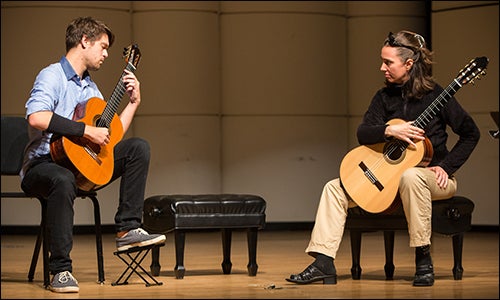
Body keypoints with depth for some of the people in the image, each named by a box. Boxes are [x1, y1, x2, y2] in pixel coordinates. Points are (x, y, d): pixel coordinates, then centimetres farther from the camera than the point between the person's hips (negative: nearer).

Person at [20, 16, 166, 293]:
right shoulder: (52, 76, -9)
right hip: (43, 164, -8)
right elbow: (36, 118, -30)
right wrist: (86, 131, -27)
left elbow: (111, 136, 20)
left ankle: (127, 229, -10)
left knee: (138, 147, -2)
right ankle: (60, 271, -34)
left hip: (82, 163, 8)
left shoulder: (90, 88, 19)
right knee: (63, 181, -42)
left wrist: (133, 102, 13)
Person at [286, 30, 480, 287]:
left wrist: (446, 167, -14)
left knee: (410, 176, -42)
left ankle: (423, 261, -31)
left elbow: (470, 133, -7)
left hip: (432, 178, -6)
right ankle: (324, 263, -14)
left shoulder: (434, 95, -9)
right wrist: (390, 131, -24)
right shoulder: (385, 97, 6)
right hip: (391, 175, 6)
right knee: (335, 188, -7)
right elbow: (362, 133, -5)